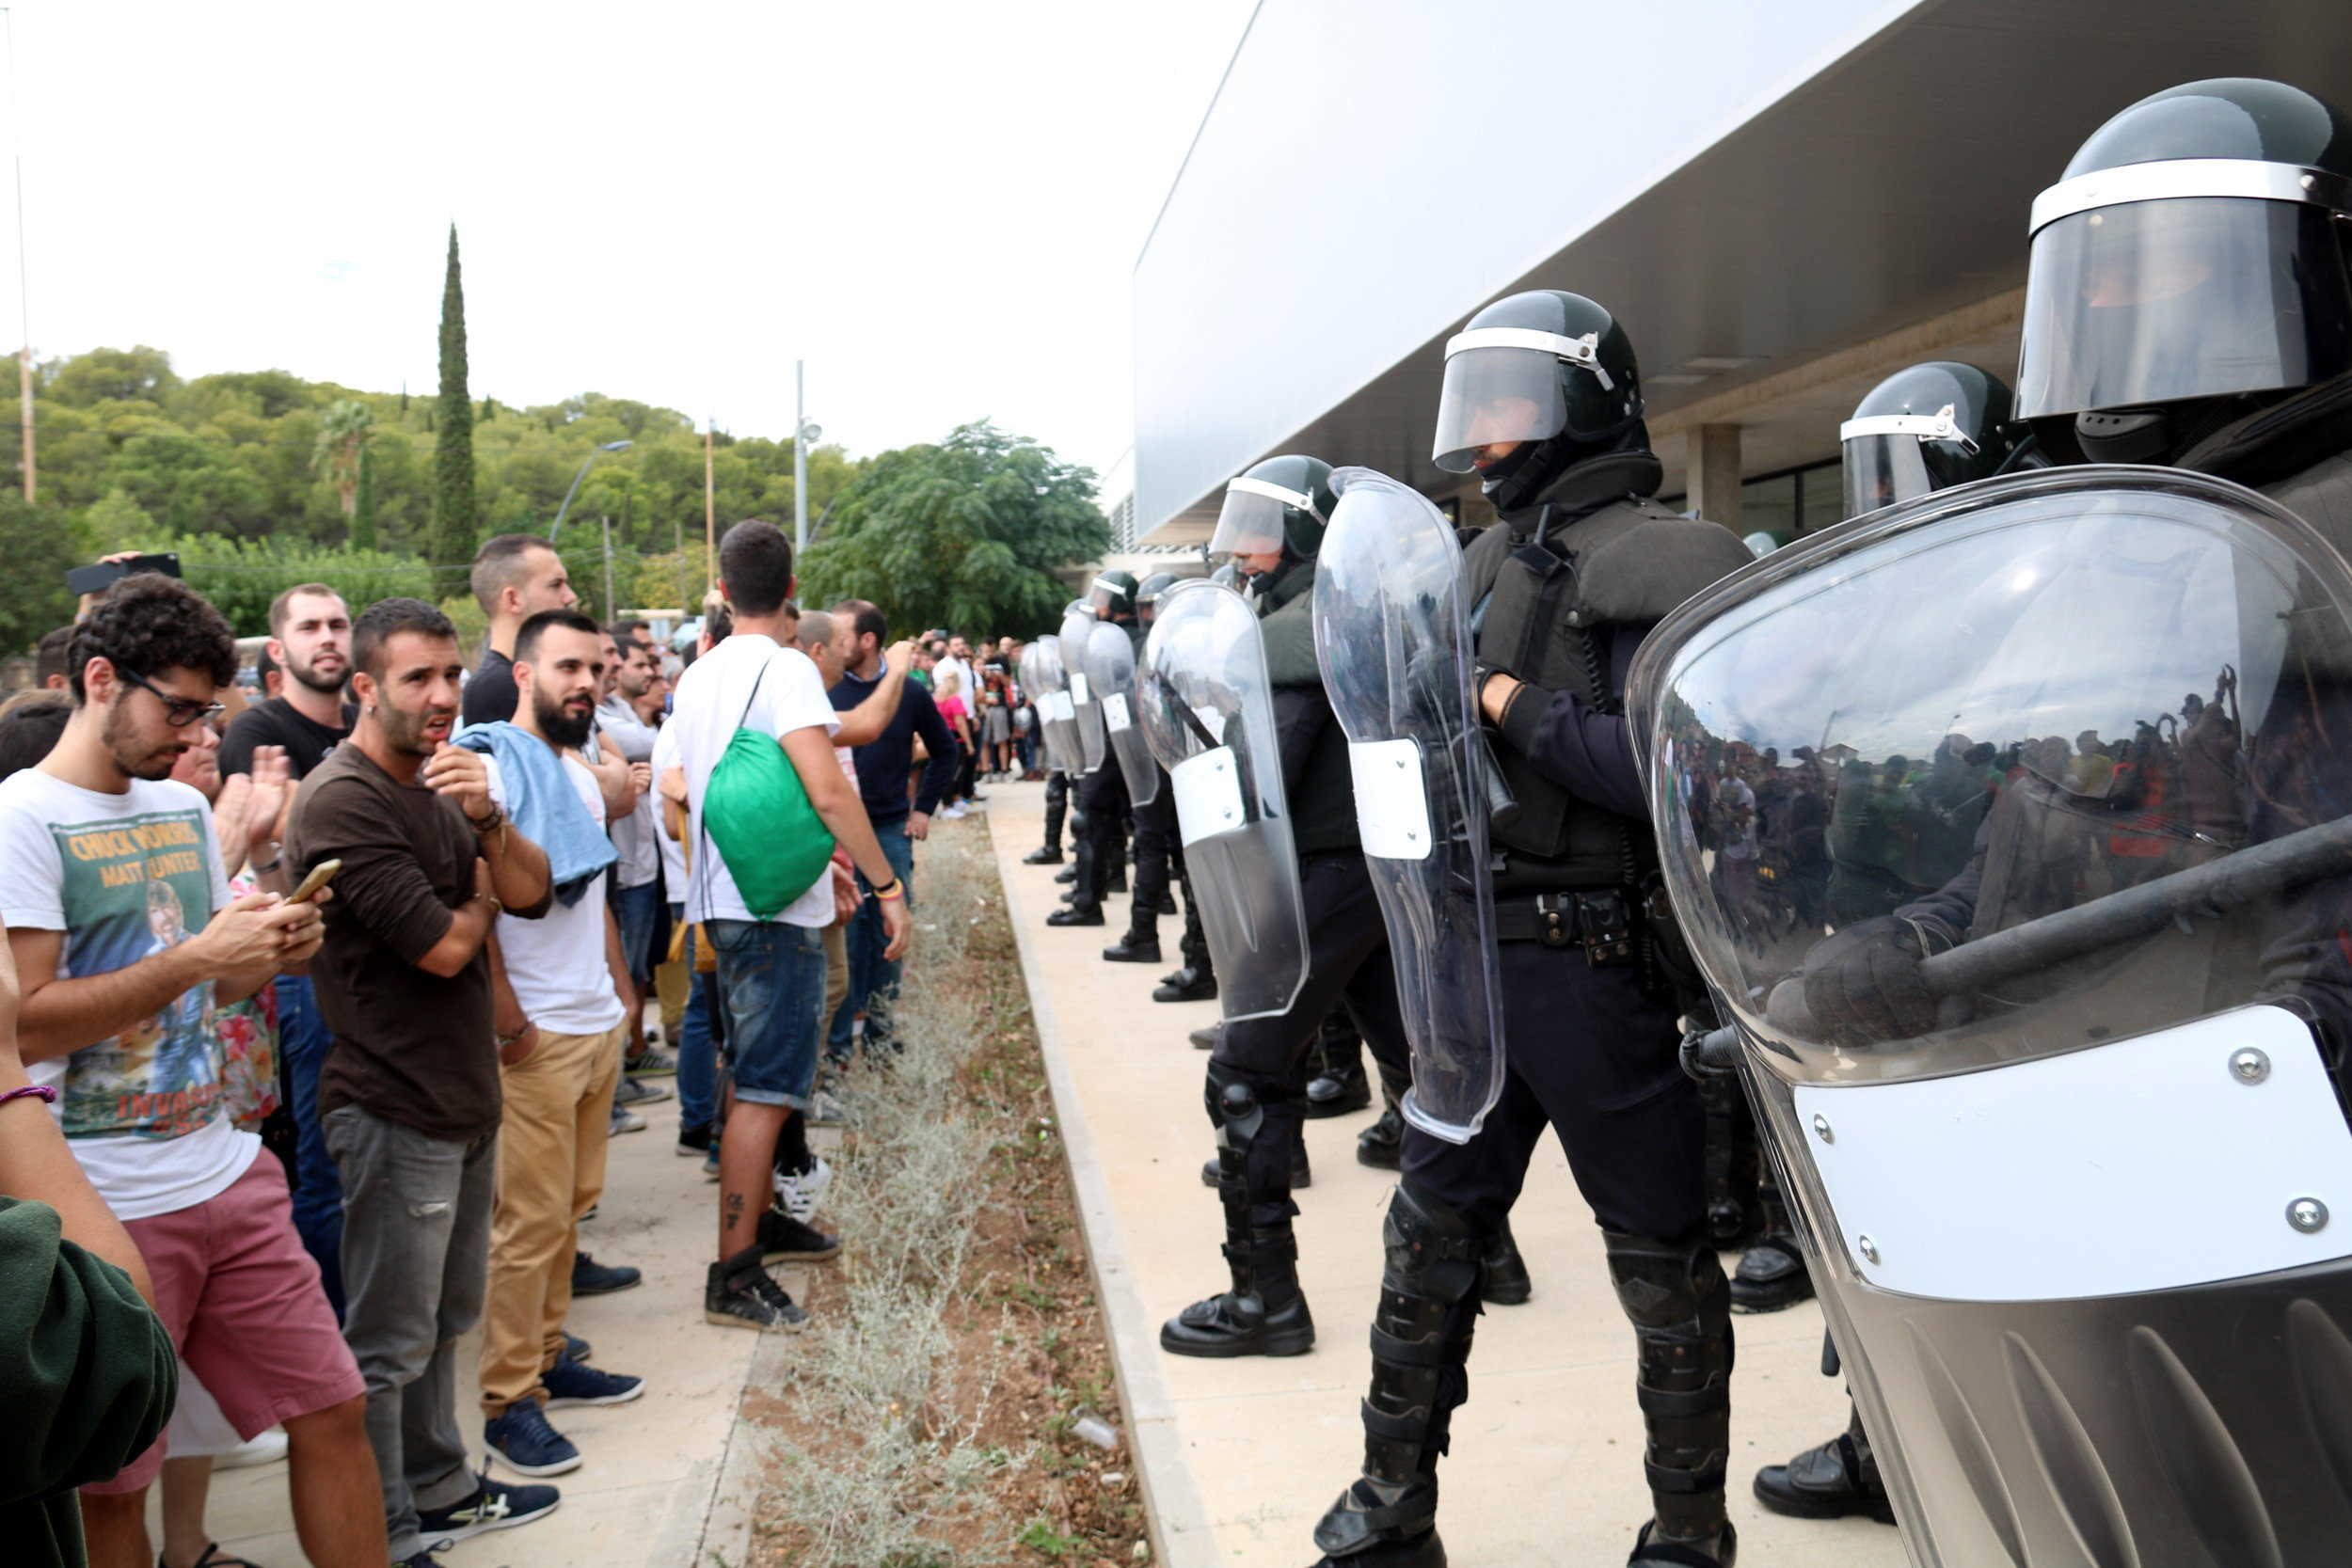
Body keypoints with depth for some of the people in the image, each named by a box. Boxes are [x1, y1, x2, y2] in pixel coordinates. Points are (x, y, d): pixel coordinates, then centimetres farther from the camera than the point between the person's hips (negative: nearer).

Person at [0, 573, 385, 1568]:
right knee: (108, 1482, 8)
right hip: (109, 1210, -6)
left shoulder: (184, 807, 11)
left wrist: (272, 950, -2)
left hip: (228, 1176, 7)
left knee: (332, 1411, 9)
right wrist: (197, 957, -22)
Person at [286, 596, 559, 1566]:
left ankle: (438, 1489, 36)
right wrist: (477, 899, 0)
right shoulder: (343, 801, -18)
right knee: (391, 1342, 3)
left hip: (461, 1095, 9)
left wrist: (487, 819, -16)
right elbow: (443, 947, -22)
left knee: (445, 1318, 21)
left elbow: (530, 893, 2)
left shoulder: (435, 787, 12)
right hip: (394, 1110, -9)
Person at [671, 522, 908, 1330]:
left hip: (721, 900, 9)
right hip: (775, 907, -9)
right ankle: (734, 1275, -1)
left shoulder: (697, 676, 12)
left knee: (756, 1074, 22)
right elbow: (829, 792, -26)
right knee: (765, 1088, -5)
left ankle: (758, 1216, 35)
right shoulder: (785, 669, -15)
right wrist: (887, 884, -19)